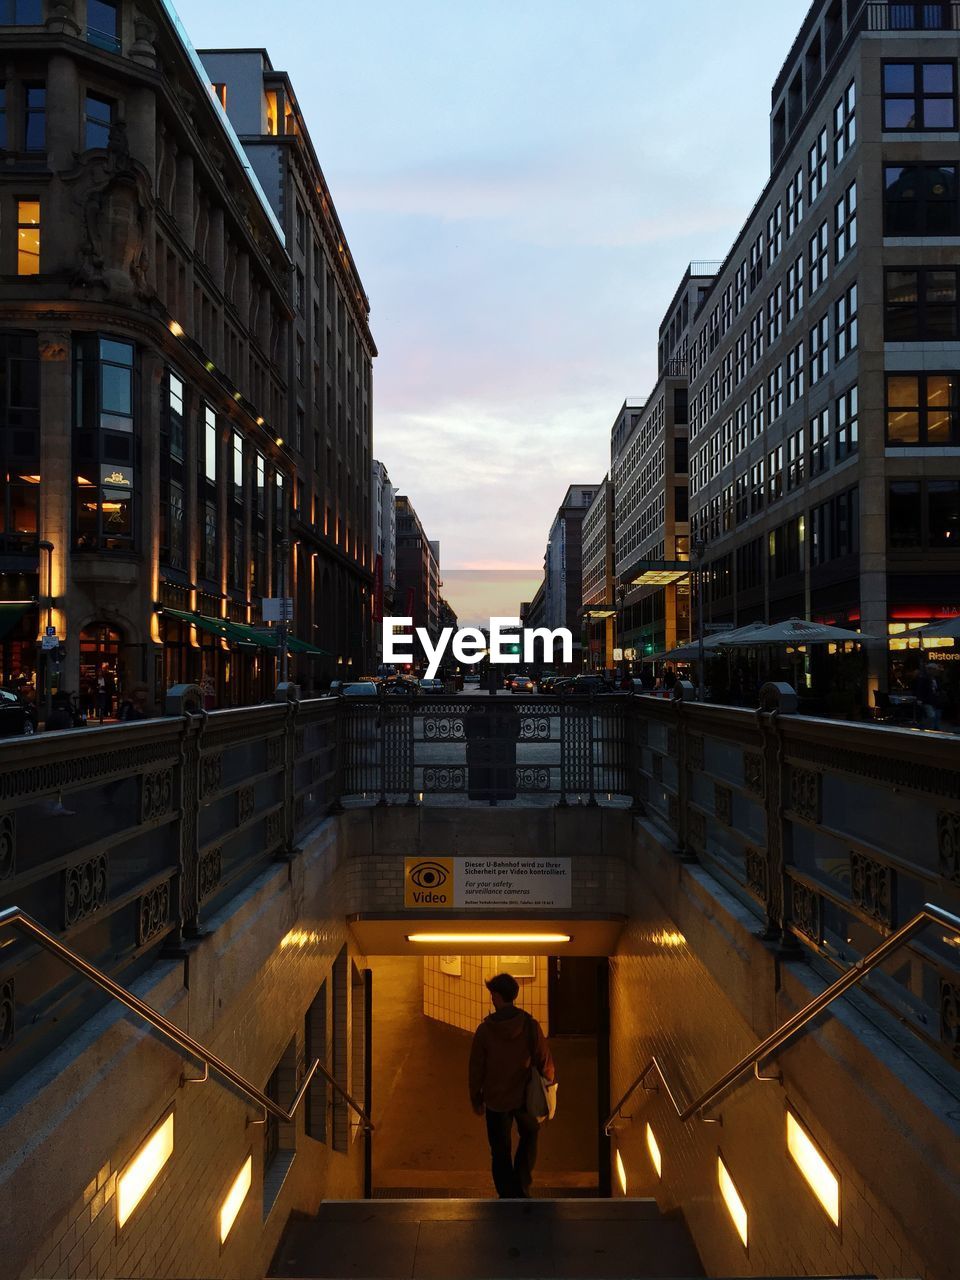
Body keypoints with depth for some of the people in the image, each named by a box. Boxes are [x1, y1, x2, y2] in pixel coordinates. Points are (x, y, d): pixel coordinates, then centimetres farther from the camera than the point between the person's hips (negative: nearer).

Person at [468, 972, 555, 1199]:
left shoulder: (484, 1030, -16)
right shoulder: (530, 1025, -16)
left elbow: (476, 1069, -7)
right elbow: (545, 1061, -9)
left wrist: (476, 1099, 7)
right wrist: (551, 1081, 10)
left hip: (496, 1100, -1)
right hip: (525, 1097, 1)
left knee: (500, 1151, 16)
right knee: (529, 1134, 28)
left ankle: (508, 1195, 22)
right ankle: (522, 1187, 26)